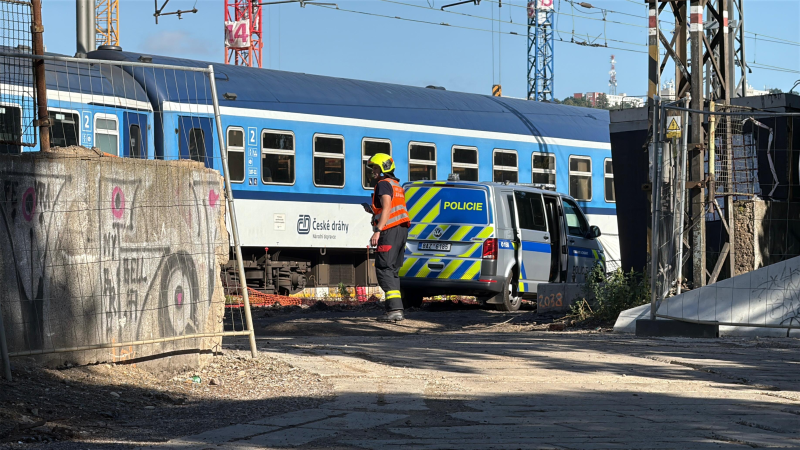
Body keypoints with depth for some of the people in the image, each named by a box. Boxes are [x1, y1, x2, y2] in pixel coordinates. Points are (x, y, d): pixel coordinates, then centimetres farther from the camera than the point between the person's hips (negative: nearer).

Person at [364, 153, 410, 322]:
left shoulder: (383, 184, -7)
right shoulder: (397, 186, 24)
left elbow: (387, 207, -19)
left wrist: (377, 230, -24)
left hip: (389, 231, -10)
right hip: (402, 230, 10)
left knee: (384, 269, -11)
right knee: (393, 270, 13)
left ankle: (394, 309, -21)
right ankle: (396, 309, 11)